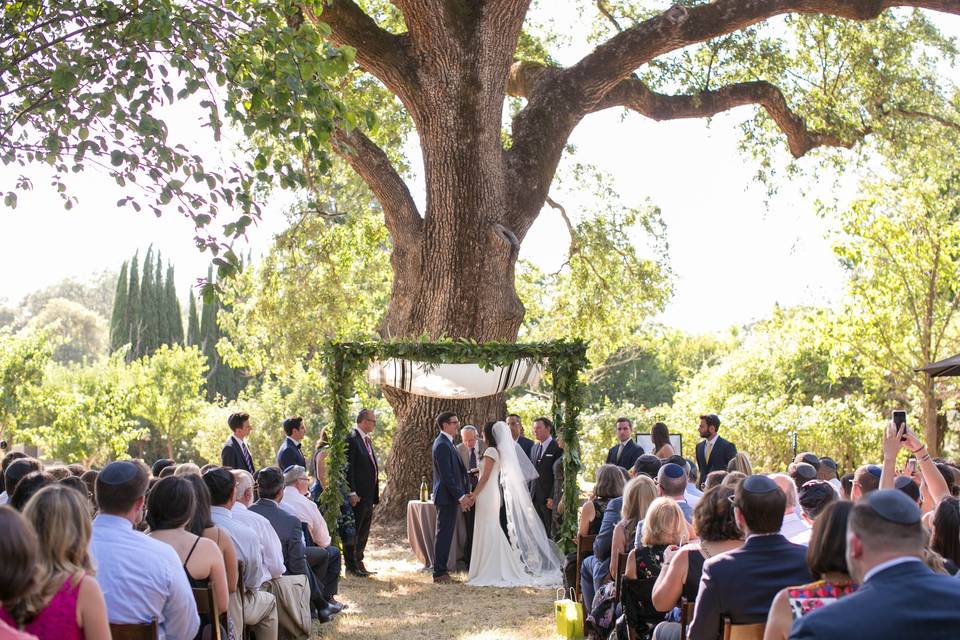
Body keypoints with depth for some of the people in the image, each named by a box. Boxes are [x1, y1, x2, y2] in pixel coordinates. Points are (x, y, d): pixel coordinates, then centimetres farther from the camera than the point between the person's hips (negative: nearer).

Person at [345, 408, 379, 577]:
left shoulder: (367, 440, 16)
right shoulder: (351, 439, -13)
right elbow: (348, 468, -17)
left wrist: (375, 494, 17)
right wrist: (352, 493, -21)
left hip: (368, 495, 9)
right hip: (357, 496, -9)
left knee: (363, 532, 15)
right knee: (353, 532, -1)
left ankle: (358, 563, 23)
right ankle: (351, 566, 5)